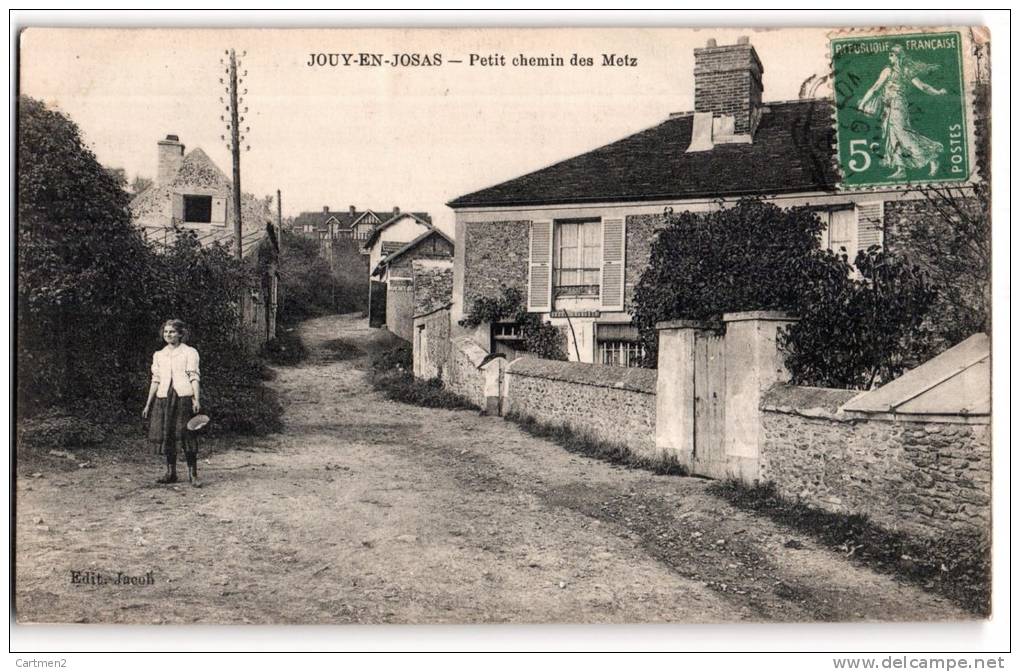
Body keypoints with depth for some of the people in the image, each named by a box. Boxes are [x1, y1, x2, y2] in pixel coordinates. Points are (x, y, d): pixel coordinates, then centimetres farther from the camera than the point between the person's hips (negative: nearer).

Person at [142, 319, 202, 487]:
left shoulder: (190, 352, 3)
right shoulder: (159, 355, 16)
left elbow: (194, 377, -3)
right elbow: (155, 380, 17)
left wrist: (196, 399, -14)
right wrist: (148, 404, 15)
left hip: (184, 397, -4)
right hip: (164, 397, 4)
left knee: (186, 435, -7)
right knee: (166, 435, 4)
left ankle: (193, 474, -2)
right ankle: (171, 473, 13)